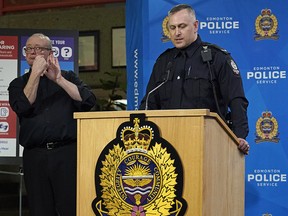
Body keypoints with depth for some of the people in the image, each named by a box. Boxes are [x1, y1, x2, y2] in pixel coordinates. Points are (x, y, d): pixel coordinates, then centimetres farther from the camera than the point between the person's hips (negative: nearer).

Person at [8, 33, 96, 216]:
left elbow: (89, 101, -2)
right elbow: (23, 107, -6)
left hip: (67, 153, -1)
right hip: (35, 157, 1)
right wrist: (36, 74, -4)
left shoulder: (68, 77, 14)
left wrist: (59, 79, -7)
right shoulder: (18, 84, 15)